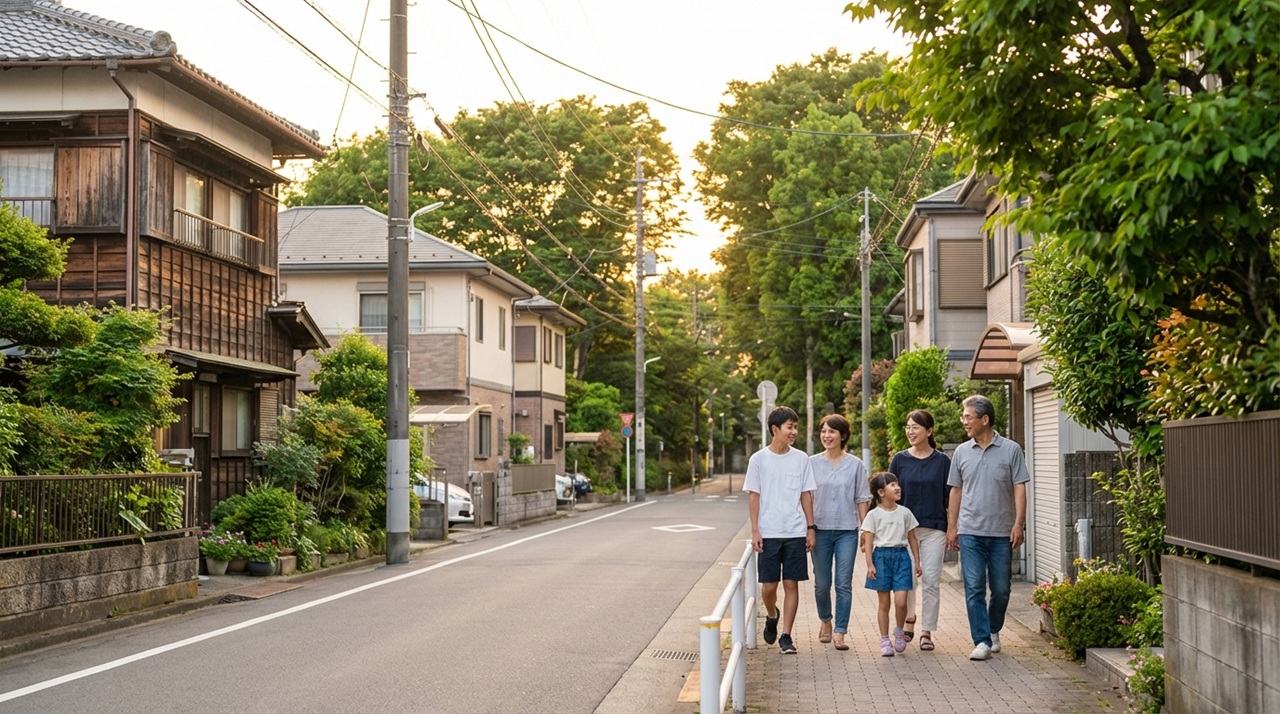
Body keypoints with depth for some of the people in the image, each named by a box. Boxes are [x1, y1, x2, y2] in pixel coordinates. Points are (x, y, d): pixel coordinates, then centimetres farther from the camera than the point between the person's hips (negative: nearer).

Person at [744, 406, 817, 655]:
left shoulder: (801, 459, 5)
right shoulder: (759, 459, 0)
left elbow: (806, 495, 9)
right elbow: (753, 496, 1)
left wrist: (811, 527, 4)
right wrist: (755, 531, -5)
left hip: (795, 532, 1)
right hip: (768, 533, -1)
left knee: (791, 584, 1)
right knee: (768, 585, 1)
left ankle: (786, 636, 7)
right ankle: (771, 617, 32)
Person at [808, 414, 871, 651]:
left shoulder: (855, 465, 2)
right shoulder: (812, 463, 3)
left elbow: (862, 500, 5)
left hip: (847, 531, -1)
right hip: (820, 529, 1)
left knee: (844, 584, -5)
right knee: (822, 584, 8)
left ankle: (840, 634, -3)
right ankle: (825, 621, 34)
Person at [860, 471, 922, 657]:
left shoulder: (905, 512, 7)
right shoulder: (874, 515, -1)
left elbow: (912, 539, 13)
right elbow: (868, 542, -2)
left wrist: (917, 561, 10)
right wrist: (870, 565, -9)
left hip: (901, 555, 2)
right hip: (881, 556, -2)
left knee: (900, 601, -10)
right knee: (884, 603, 3)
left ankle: (899, 631, 16)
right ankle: (885, 641, 13)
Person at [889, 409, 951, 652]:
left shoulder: (942, 461, 2)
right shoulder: (899, 460, 4)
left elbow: (949, 498, 5)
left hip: (934, 528, -1)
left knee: (931, 581, -2)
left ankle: (927, 632, 6)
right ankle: (908, 620, 26)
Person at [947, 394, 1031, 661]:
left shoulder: (1011, 450, -1)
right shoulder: (962, 452, 7)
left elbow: (1019, 489, -2)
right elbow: (955, 491, 12)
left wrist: (1019, 523, -10)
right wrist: (951, 527, 9)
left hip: (1002, 532, -1)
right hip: (970, 531, 1)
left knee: (1001, 589, 8)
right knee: (974, 588, -5)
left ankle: (993, 630, 31)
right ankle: (982, 641, -2)